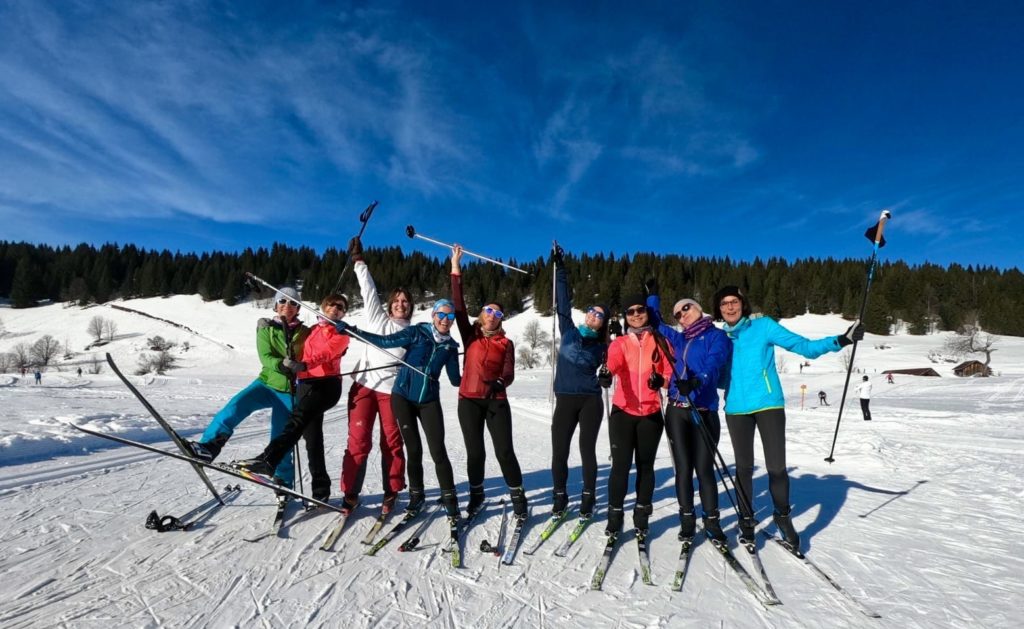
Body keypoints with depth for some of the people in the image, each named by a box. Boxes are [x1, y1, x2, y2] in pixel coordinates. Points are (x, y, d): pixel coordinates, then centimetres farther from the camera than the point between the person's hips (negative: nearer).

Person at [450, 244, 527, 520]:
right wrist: (456, 270, -3)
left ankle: (517, 495, 16)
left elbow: (509, 373, -2)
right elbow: (458, 305, 0)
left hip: (496, 402, 0)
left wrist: (500, 383, -27)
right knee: (475, 451, 5)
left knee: (504, 450, -2)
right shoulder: (470, 335, 7)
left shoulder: (506, 343, 7)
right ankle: (476, 493, 27)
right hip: (469, 401, 1)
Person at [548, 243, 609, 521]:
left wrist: (606, 377, -5)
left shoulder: (602, 348, 7)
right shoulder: (569, 332, 7)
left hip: (590, 402, 0)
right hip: (565, 401, 1)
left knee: (587, 451, 3)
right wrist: (560, 267, 3)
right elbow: (563, 302, 4)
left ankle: (587, 500, 20)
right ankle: (559, 498, 21)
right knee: (559, 452, 2)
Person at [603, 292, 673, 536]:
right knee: (620, 465, -2)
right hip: (623, 412, -1)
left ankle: (642, 517, 26)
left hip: (651, 413, 1)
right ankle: (615, 516, 13)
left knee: (645, 465, 11)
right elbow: (613, 362, -19)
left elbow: (671, 373, 6)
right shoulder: (619, 343, 3)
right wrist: (607, 372, -42)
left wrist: (661, 380, -16)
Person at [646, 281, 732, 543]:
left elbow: (714, 364, -16)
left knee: (704, 468, 0)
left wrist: (696, 382, -34)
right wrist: (653, 296, 26)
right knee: (683, 468, 5)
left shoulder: (716, 336, 2)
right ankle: (687, 520, 17)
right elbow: (657, 324, 31)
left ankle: (711, 521, 16)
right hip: (677, 411, 4)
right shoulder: (679, 339, 18)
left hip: (704, 412, -4)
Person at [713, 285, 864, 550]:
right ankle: (746, 519, 27)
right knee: (744, 467, 10)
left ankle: (783, 517, 23)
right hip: (737, 409, 2)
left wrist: (840, 340, -16)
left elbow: (803, 346, -4)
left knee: (776, 466, -2)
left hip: (768, 404, -2)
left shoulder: (764, 326, 0)